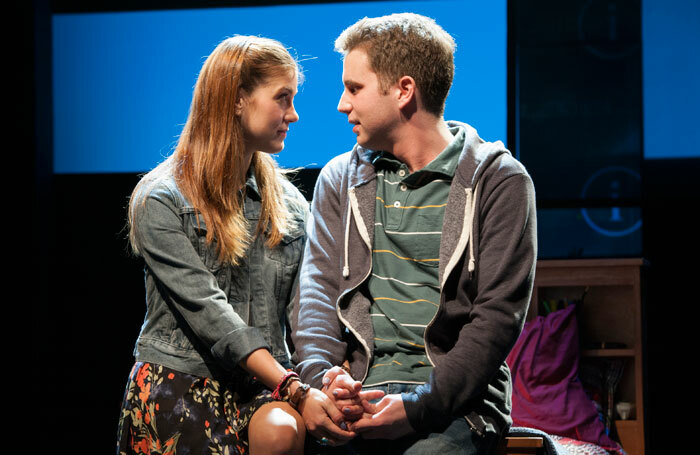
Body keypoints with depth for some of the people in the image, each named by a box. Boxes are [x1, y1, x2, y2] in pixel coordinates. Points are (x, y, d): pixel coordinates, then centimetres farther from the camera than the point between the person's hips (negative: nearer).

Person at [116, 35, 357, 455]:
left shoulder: (290, 203, 14)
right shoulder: (159, 201, -3)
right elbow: (208, 312, -13)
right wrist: (294, 389, -22)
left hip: (262, 383, 4)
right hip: (178, 377, -3)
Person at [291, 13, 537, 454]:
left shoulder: (500, 181, 2)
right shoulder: (340, 179, 17)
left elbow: (499, 315, -6)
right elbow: (319, 287, 8)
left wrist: (420, 406, -17)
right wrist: (321, 373, -13)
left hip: (454, 396, -3)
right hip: (359, 391, 3)